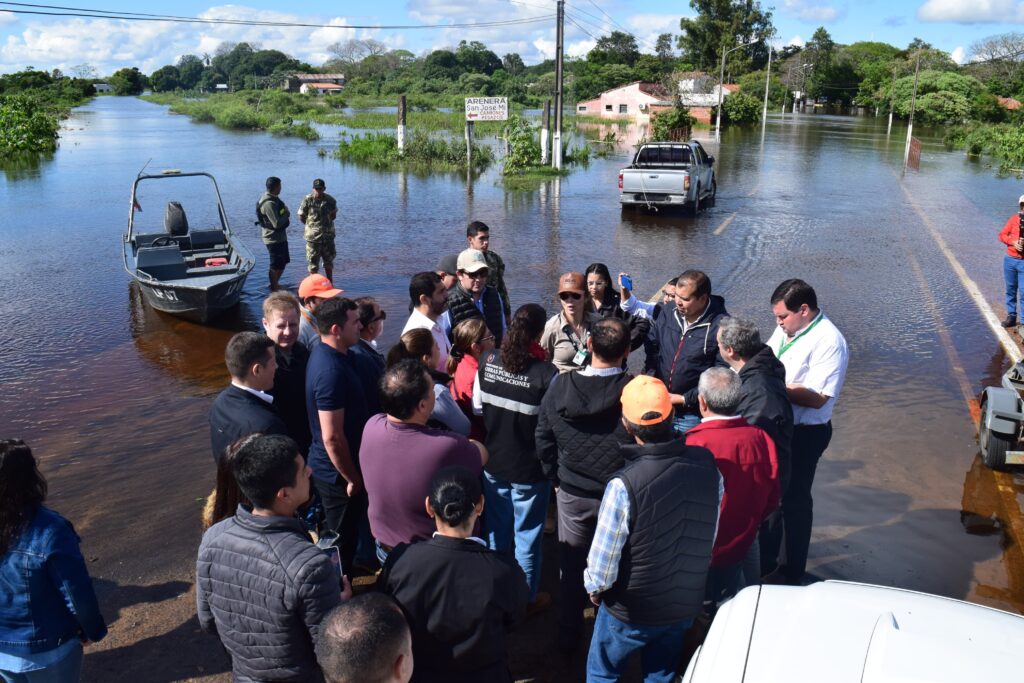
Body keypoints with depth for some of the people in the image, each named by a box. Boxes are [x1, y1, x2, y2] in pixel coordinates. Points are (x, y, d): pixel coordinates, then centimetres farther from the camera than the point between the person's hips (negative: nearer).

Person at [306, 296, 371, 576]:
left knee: (335, 536, 27)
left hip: (326, 468, 10)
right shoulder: (331, 371, -30)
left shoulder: (325, 354, 2)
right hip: (338, 473, -10)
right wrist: (352, 478, -17)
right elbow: (332, 437, -29)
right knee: (342, 541, 9)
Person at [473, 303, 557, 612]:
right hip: (530, 469, -5)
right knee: (528, 535, 14)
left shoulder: (488, 361, -10)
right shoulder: (546, 373, -25)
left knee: (495, 529, 23)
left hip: (493, 462, 5)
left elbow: (477, 407, 2)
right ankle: (527, 598, 32)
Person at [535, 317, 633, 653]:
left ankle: (568, 636, 38)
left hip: (572, 493, 2)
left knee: (571, 566, 20)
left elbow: (543, 438, -4)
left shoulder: (560, 386, -15)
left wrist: (556, 478, 10)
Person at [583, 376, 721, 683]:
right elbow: (710, 537, 0)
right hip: (686, 604, 4)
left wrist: (594, 588, -2)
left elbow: (601, 567, -23)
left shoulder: (624, 485, -32)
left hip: (631, 611, -4)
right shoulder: (707, 465, -15)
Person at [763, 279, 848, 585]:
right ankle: (766, 555, 42)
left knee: (794, 500, 8)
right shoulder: (786, 329, 2)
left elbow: (817, 398, -27)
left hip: (804, 434, -8)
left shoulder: (828, 342, -23)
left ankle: (792, 571, 28)